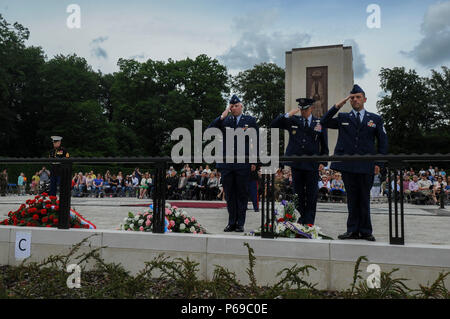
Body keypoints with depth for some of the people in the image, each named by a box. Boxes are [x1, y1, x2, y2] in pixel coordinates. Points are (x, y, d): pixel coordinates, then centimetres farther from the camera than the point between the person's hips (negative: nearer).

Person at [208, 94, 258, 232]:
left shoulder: (250, 120, 6)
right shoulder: (224, 121, 12)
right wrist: (223, 116, -7)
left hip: (243, 163, -2)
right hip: (226, 163, 2)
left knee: (242, 194, 4)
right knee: (229, 194, 8)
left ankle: (240, 223, 13)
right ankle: (231, 223, 18)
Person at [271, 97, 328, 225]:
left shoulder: (319, 123, 6)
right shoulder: (292, 121, 7)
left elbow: (324, 146, 9)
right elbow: (273, 125, 1)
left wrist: (323, 162, 0)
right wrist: (288, 114, -9)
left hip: (312, 164, -1)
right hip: (296, 163, 1)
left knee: (311, 194, 2)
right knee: (298, 193, 8)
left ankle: (309, 223, 11)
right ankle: (300, 221, 17)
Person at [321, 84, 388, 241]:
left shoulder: (375, 119, 12)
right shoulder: (343, 118, 12)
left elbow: (383, 142, 12)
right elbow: (324, 122, 0)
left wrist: (379, 163, 3)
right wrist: (338, 105, -4)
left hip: (366, 166, 0)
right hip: (348, 166, 1)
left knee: (364, 199, 6)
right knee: (352, 199, 6)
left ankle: (365, 231, 15)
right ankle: (353, 231, 13)